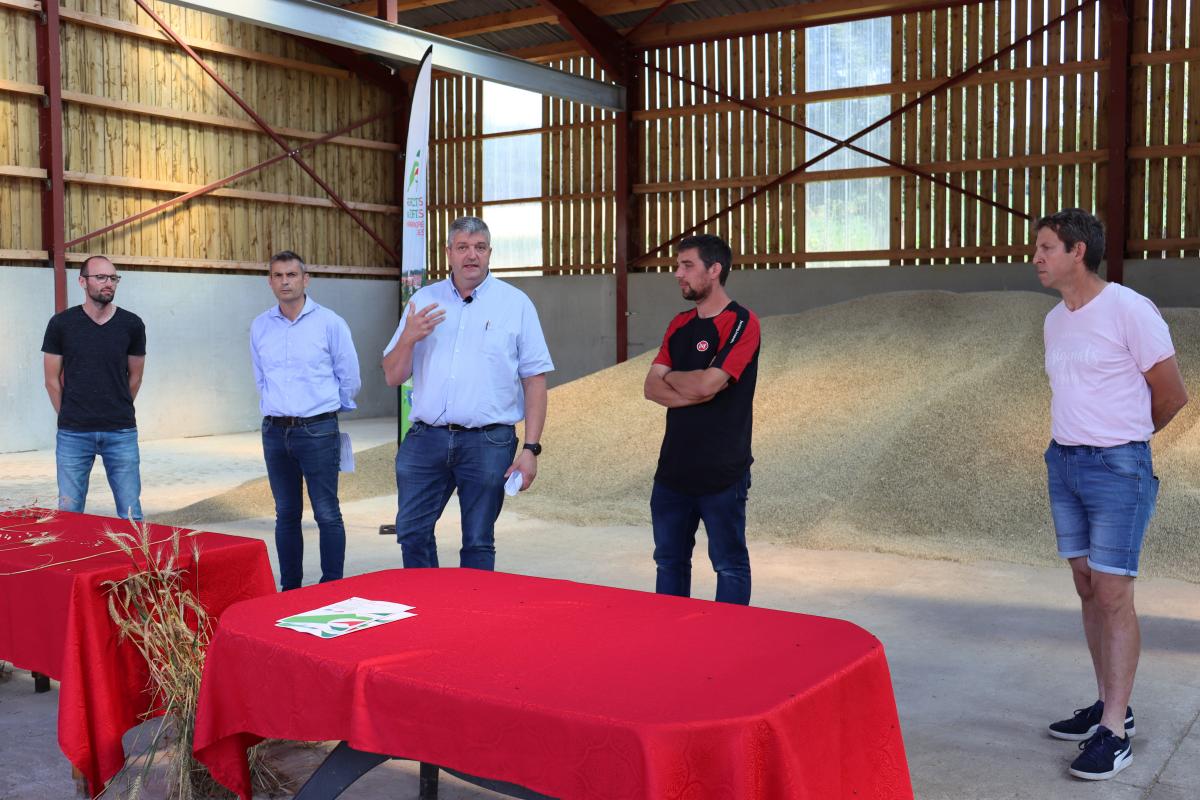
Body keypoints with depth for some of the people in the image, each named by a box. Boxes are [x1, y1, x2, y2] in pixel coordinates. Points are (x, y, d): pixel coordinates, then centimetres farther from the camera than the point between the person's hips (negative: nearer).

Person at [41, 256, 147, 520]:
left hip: (121, 432, 0)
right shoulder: (61, 324, 0)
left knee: (131, 513, 1)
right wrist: (70, 418, 10)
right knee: (69, 514, 5)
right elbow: (52, 380, 7)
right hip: (73, 435, 0)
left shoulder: (132, 325, 2)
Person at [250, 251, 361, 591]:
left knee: (327, 514, -3)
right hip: (275, 431, 4)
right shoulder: (260, 327, 8)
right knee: (286, 515, 11)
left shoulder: (329, 323, -4)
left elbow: (349, 379, 4)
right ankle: (289, 588, 19)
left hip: (318, 431, -4)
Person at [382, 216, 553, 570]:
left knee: (478, 543, 6)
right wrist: (408, 338, -10)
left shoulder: (515, 303, 2)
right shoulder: (423, 301, 9)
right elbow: (393, 377, 9)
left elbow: (535, 380, -1)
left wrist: (530, 448, -7)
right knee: (411, 532, 7)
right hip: (425, 438, 3)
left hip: (488, 442, -3)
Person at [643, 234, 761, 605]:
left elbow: (707, 384, -21)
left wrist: (671, 376, -1)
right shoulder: (679, 325, 12)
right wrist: (694, 391, -12)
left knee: (729, 564, 3)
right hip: (673, 467, 7)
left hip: (721, 472, -7)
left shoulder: (741, 323, -10)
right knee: (669, 560, 14)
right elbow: (652, 388, 5)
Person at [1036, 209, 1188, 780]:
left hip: (1117, 468, -7)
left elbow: (1171, 396, -5)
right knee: (1087, 587, 10)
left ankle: (1115, 731, 0)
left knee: (1113, 593, -6)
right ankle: (1110, 704, 20)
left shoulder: (1130, 311, -12)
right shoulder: (1055, 321, 10)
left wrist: (1121, 439, 9)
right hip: (1063, 463, 7)